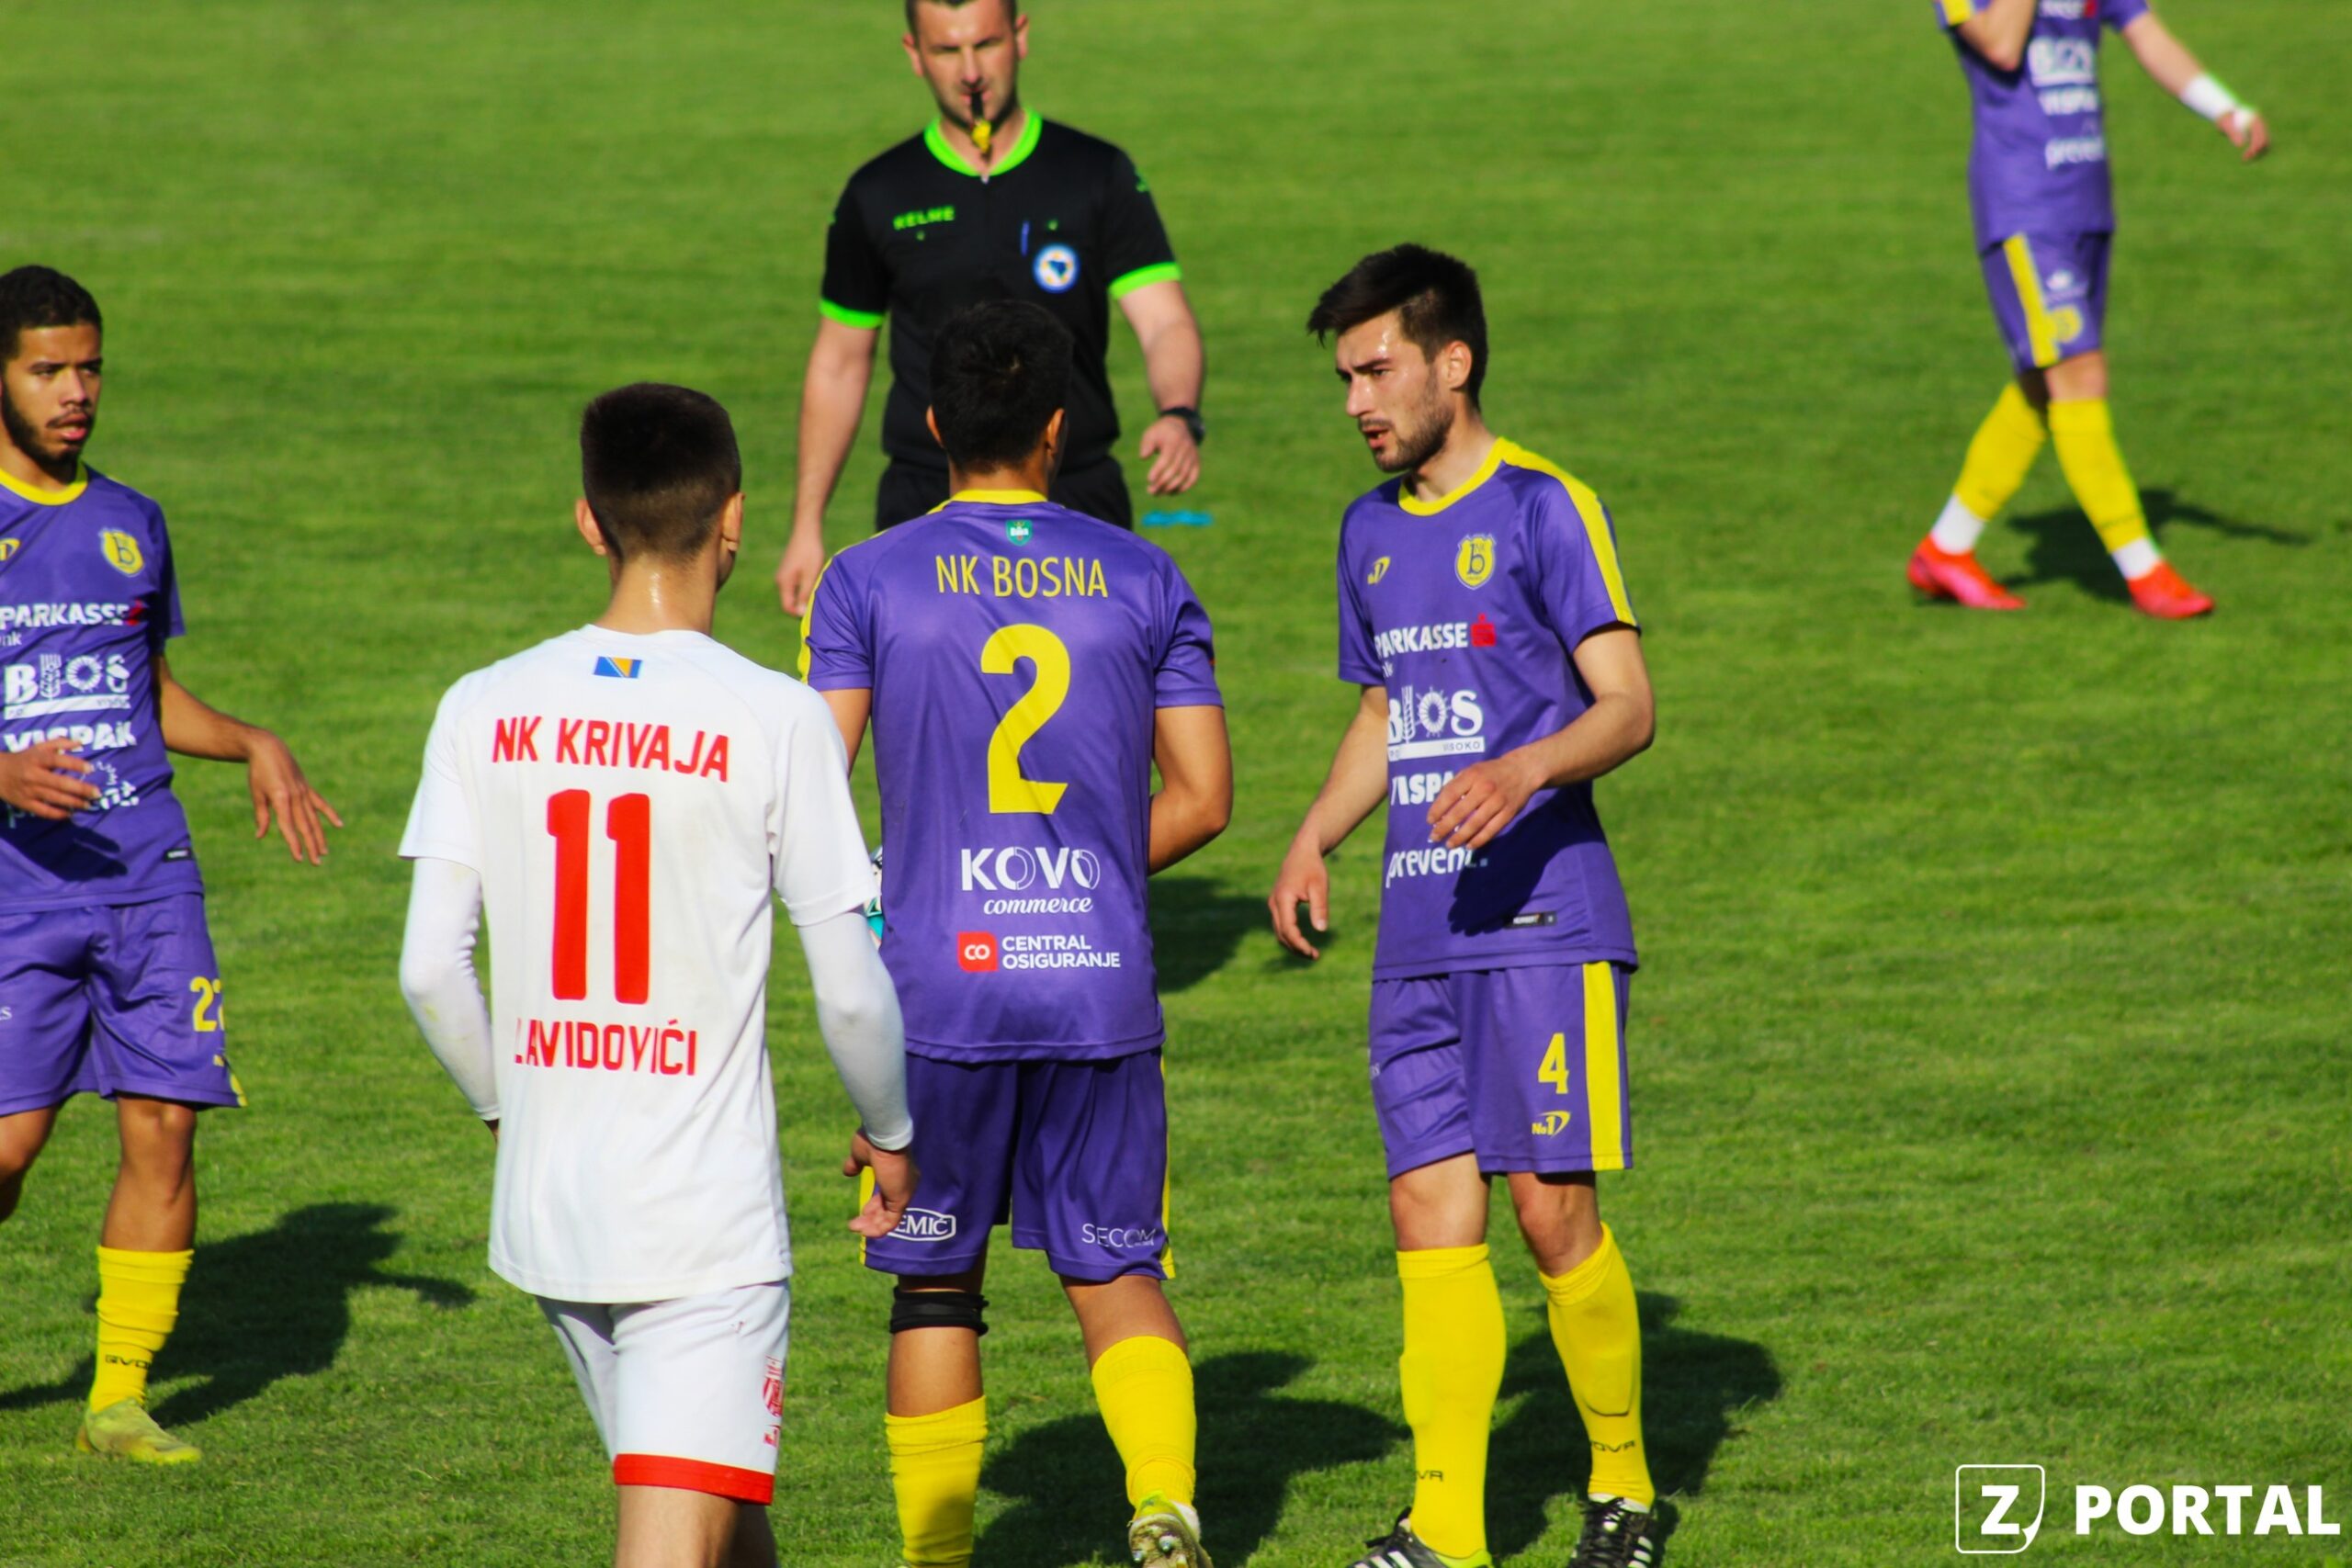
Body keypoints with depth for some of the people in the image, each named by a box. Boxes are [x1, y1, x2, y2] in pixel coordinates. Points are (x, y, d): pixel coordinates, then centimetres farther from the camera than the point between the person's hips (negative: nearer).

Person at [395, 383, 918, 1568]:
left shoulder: (486, 710, 1)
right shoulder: (773, 719, -10)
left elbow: (429, 970, 1)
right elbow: (850, 990, -7)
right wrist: (888, 1131, 13)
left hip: (544, 1205, 5)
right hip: (707, 1222, -5)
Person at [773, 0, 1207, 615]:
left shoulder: (1099, 176, 1)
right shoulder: (879, 196, 5)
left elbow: (1165, 321, -7)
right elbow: (839, 364, 13)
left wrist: (1179, 416, -29)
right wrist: (807, 526, 10)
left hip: (1079, 495, 0)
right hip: (925, 504, 0)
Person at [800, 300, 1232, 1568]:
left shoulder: (868, 581, -1)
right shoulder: (1143, 580, 5)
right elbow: (1201, 799, 6)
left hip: (939, 987, -1)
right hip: (1103, 987, 1)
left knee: (934, 1286, 11)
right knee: (1117, 1272, 10)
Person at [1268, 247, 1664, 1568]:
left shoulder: (1545, 509, -5)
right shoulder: (1374, 531, 16)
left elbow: (1630, 706, -10)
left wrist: (1525, 772, -28)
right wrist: (1316, 838, 12)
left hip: (1544, 920, -6)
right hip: (1420, 930, 6)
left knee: (1552, 1209, -6)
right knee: (1432, 1214, -1)